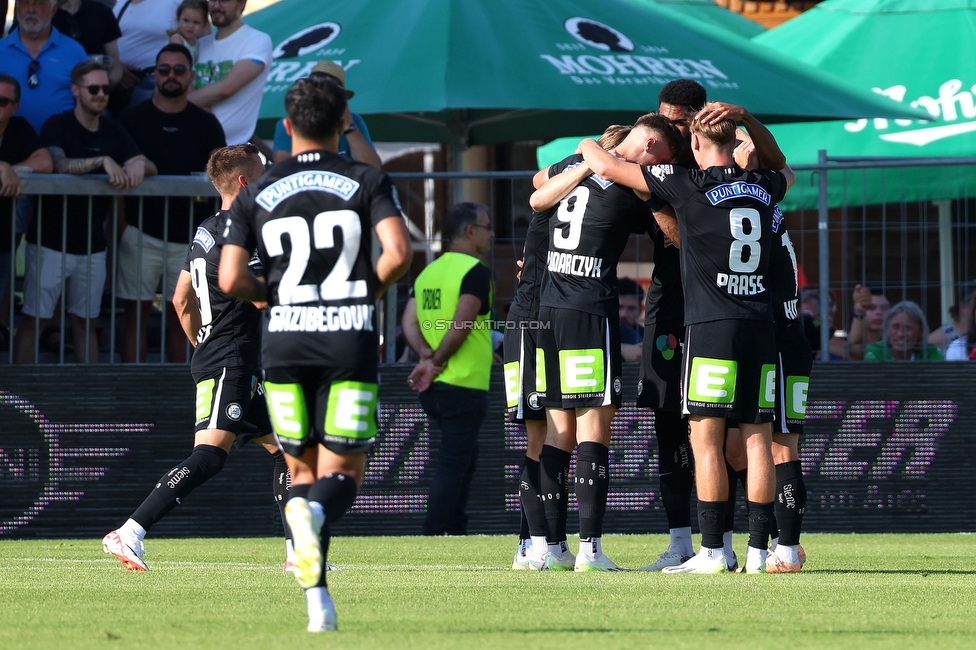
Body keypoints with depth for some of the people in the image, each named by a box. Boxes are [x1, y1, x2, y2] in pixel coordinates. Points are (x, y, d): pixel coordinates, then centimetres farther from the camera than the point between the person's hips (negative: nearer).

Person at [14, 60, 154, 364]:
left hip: (92, 245, 4)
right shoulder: (57, 126, -6)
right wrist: (102, 161, -38)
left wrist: (139, 164, -23)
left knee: (84, 321, 10)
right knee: (34, 318, -3)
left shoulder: (114, 132, 9)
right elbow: (60, 164, -25)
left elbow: (151, 167, 1)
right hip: (50, 243, -4)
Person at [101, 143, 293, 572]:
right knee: (210, 455, -20)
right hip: (230, 364, -11)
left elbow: (182, 300, 23)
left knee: (283, 448, 15)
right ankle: (129, 534, -28)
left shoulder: (205, 232, 16)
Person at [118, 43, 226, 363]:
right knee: (137, 313, -2)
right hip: (141, 234, -2)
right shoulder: (133, 119, 3)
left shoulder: (206, 124, 8)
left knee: (179, 316, 7)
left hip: (188, 237, 2)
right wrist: (118, 226, -6)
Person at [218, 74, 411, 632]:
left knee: (302, 469, 14)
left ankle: (317, 597, 0)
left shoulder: (256, 195, 6)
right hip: (350, 340, -2)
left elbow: (231, 279, -2)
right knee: (342, 475, 3)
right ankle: (315, 513, -34)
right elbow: (399, 252, -13)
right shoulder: (368, 182, 2)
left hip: (284, 340, 2)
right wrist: (371, 289, 6)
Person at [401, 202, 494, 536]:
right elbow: (461, 325, -20)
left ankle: (455, 531, 24)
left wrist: (428, 356, -7)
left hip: (434, 389, 8)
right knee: (453, 465, -4)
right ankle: (433, 537, -6)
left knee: (466, 456, 21)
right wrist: (436, 364, -9)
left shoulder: (428, 272, 13)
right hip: (464, 384, -8)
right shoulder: (475, 271, -11)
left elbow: (410, 323, 6)